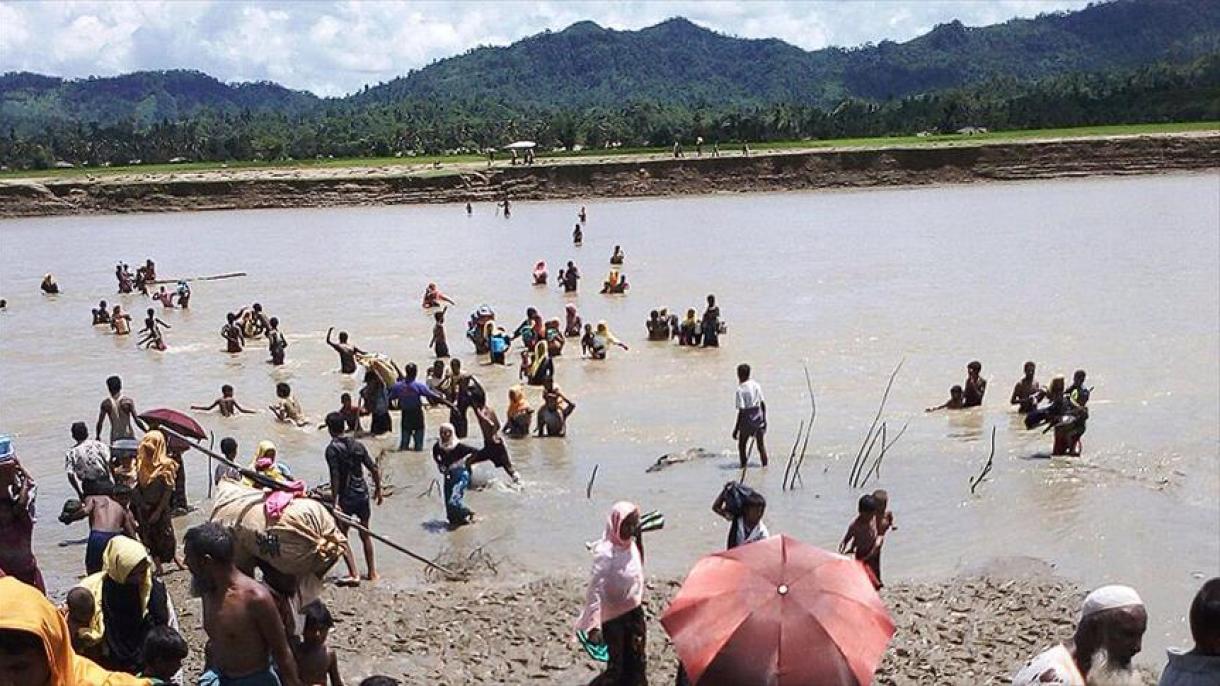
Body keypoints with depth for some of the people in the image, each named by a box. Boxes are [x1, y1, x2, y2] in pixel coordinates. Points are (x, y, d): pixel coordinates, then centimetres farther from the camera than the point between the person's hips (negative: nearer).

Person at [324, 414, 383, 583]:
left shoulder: (332, 448, -10)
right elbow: (374, 469, 6)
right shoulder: (357, 445, 7)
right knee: (365, 534, 18)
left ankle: (353, 574, -5)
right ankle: (372, 572, 24)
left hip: (346, 498, -5)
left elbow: (335, 476, -18)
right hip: (363, 494, 5)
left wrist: (335, 501, -19)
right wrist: (378, 489, 18)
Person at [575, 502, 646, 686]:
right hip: (613, 616, -7)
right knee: (617, 667, 1)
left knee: (637, 663, 13)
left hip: (634, 612, 7)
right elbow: (595, 589, -26)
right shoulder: (605, 552, -23)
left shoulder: (632, 545, -1)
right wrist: (594, 624, -30)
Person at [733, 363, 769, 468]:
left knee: (741, 446, 12)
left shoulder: (740, 390, -16)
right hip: (759, 420, 5)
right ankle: (765, 465, 19)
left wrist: (736, 429, -13)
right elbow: (763, 404, 6)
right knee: (761, 445, 15)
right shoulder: (756, 385, 1)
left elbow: (741, 411, -18)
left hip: (747, 421, -5)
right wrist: (764, 419, 17)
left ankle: (743, 466, 14)